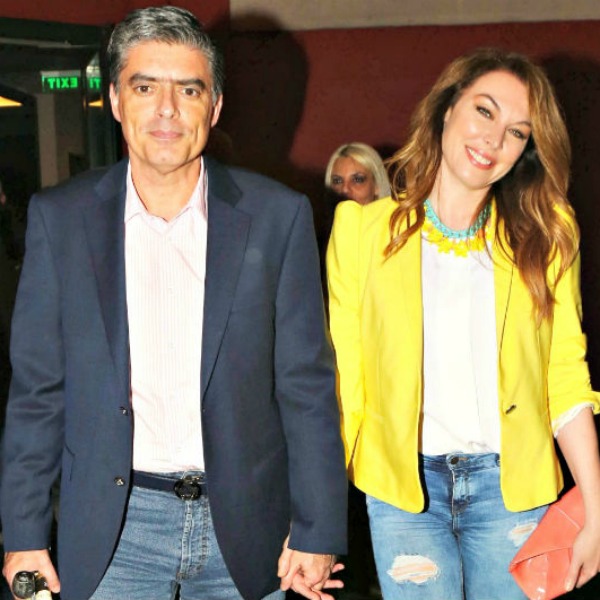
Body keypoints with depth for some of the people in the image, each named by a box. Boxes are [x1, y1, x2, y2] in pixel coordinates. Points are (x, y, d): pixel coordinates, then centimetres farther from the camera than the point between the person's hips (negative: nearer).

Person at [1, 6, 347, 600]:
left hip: (244, 523, 1)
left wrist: (317, 530, -3)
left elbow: (306, 386, -2)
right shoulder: (60, 217, -1)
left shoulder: (277, 215, -3)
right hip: (112, 528, 0)